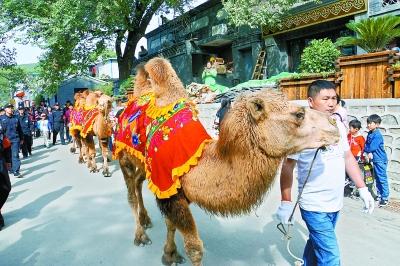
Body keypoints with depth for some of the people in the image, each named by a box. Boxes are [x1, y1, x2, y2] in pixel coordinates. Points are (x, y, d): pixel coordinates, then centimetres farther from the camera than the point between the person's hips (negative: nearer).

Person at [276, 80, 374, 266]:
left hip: (336, 204, 6)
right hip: (314, 208, -6)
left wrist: (362, 189, 10)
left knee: (316, 244, 23)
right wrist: (286, 203, -14)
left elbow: (348, 157, 14)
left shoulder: (339, 126, 4)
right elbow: (287, 167, -14)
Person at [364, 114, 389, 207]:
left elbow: (372, 147, -25)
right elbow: (366, 144, 8)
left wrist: (366, 149, -6)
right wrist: (368, 152, -10)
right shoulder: (369, 133, 6)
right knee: (377, 178, 17)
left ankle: (385, 198, 7)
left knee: (382, 179, -2)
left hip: (380, 160, -9)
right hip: (375, 159, 9)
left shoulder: (377, 135, -21)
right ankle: (379, 194, 29)